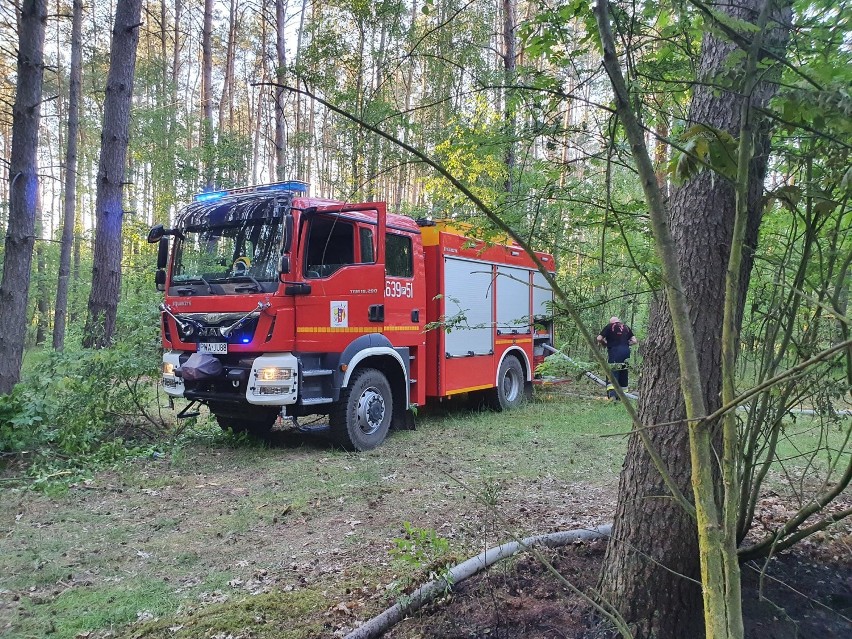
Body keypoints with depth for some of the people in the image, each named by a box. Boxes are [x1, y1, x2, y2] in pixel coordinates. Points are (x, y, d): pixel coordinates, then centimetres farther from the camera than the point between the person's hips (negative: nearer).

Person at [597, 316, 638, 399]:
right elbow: (634, 341, 12)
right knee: (623, 374, 13)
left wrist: (605, 344, 16)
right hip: (626, 351, 5)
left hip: (614, 351, -5)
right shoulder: (626, 327, 17)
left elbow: (599, 339, -2)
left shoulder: (609, 326, 4)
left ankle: (612, 394, -23)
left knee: (613, 373, -8)